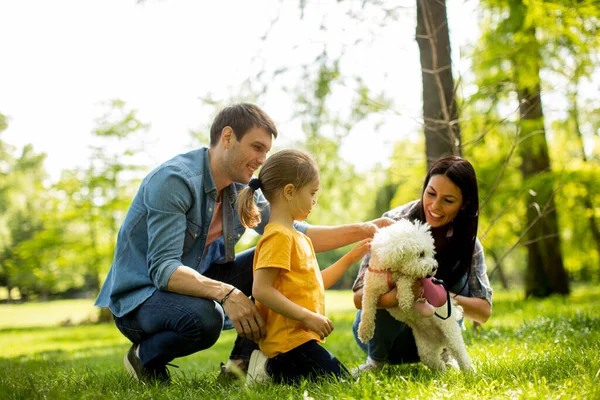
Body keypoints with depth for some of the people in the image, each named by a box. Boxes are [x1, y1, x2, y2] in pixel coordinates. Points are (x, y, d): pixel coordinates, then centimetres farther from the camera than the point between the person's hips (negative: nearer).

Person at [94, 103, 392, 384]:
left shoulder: (241, 190, 1)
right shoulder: (174, 180, -24)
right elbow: (163, 269, -31)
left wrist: (363, 231, -7)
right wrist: (225, 292, -45)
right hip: (140, 297, -8)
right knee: (203, 317, -39)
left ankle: (243, 361, -1)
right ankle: (144, 357, -6)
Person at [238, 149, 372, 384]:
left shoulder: (298, 238, 17)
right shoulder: (279, 236, -15)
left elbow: (315, 283, 24)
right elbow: (261, 290, -23)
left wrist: (350, 258, 20)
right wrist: (307, 317, -22)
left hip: (301, 337, 10)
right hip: (289, 340, -10)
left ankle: (272, 369, 10)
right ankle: (271, 371, -4)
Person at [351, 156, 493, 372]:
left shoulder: (467, 241, -13)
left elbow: (484, 310, -18)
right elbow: (359, 297, -25)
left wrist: (438, 295, -37)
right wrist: (391, 297, -48)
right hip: (380, 327, -2)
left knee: (459, 270, -21)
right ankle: (375, 359, -6)